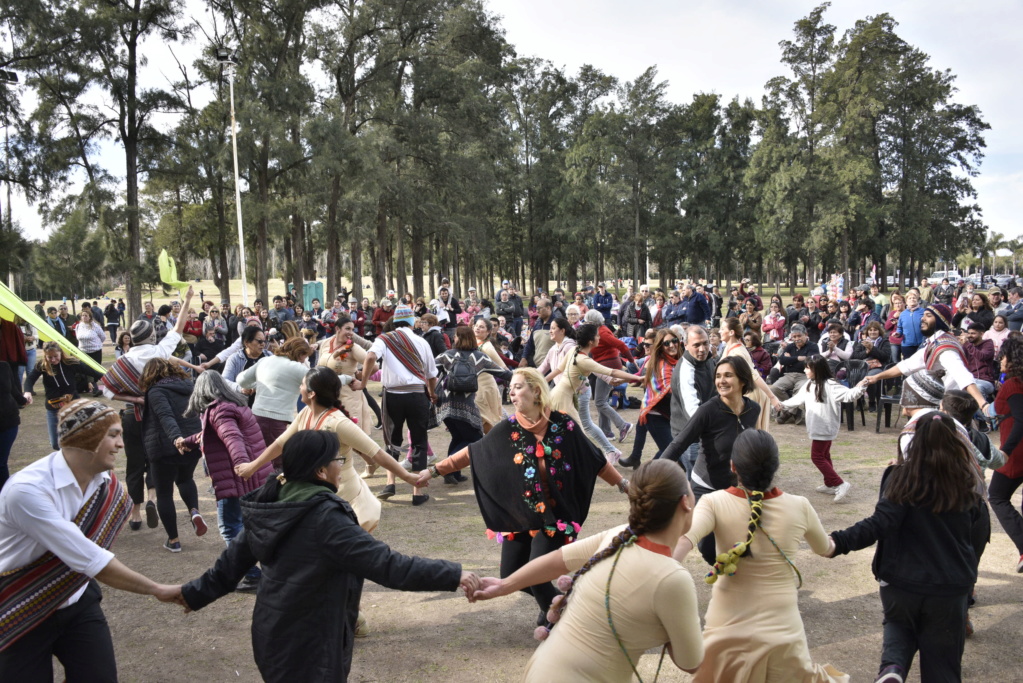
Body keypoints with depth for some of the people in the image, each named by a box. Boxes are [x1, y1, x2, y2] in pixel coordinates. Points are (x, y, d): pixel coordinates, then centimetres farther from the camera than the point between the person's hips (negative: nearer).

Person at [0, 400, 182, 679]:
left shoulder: (106, 482, -8)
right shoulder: (27, 490, -30)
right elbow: (91, 561, -31)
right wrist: (157, 590, -25)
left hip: (78, 603, 5)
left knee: (102, 676, 0)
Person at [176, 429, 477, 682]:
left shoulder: (270, 506, -1)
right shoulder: (324, 518, -26)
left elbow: (233, 561, 9)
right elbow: (386, 564, -30)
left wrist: (193, 594, 24)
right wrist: (453, 576, -27)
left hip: (273, 635, 8)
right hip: (308, 650, -8)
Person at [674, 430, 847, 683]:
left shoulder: (714, 503, -13)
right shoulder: (799, 506, -6)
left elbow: (685, 538, -33)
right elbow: (825, 549, 13)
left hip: (727, 630, -2)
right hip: (782, 631, 2)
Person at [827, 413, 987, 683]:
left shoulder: (903, 476, -12)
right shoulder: (967, 483, -3)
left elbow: (881, 524, -24)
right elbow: (979, 535, 8)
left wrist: (840, 542, -30)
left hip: (901, 581, -1)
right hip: (951, 587, 1)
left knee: (899, 625, 28)